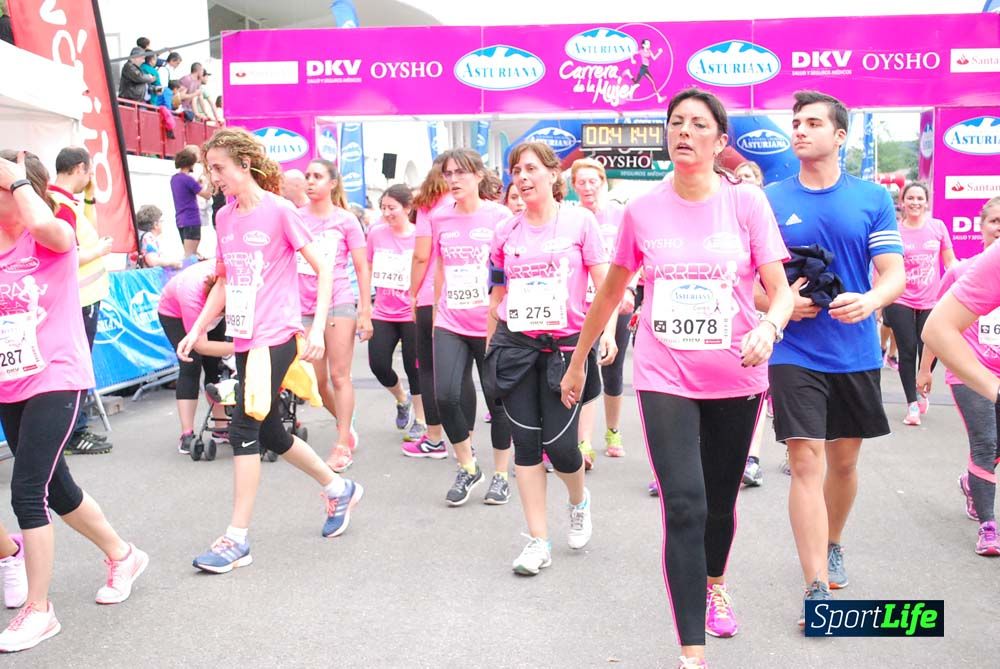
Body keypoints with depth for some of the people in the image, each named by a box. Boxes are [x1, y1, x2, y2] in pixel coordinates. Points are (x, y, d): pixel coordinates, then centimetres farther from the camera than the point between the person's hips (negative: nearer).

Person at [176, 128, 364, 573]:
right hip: (244, 337, 8)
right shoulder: (224, 217, 11)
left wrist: (317, 329, -16)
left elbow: (323, 270, -8)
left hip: (276, 336, -8)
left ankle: (236, 539, 0)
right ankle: (339, 488, 33)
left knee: (244, 427, -11)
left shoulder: (279, 211, -9)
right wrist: (196, 330, 12)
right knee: (268, 432, 13)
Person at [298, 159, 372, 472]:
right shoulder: (296, 217, 5)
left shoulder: (346, 220, -2)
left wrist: (365, 311, -4)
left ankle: (343, 445, 5)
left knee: (339, 376, -2)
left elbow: (362, 268, 1)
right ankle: (345, 425, 31)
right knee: (316, 380, 8)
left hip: (339, 303, -3)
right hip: (305, 306, 4)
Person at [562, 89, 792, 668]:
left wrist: (769, 327, -30)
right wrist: (578, 361, 16)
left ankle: (714, 584, 49)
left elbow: (781, 289, -7)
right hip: (665, 377, 0)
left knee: (721, 502, 16)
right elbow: (611, 293, 11)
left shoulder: (747, 202, -4)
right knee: (684, 508, -11)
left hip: (736, 379, 0)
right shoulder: (643, 211, 1)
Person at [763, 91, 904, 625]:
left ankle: (832, 545, 41)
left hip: (857, 354, 2)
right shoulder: (770, 200, 0)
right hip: (794, 355, -2)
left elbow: (894, 275, -2)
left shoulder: (873, 198, 2)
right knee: (806, 465, -8)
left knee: (844, 461, 15)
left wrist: (869, 301, -24)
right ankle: (817, 587, -1)